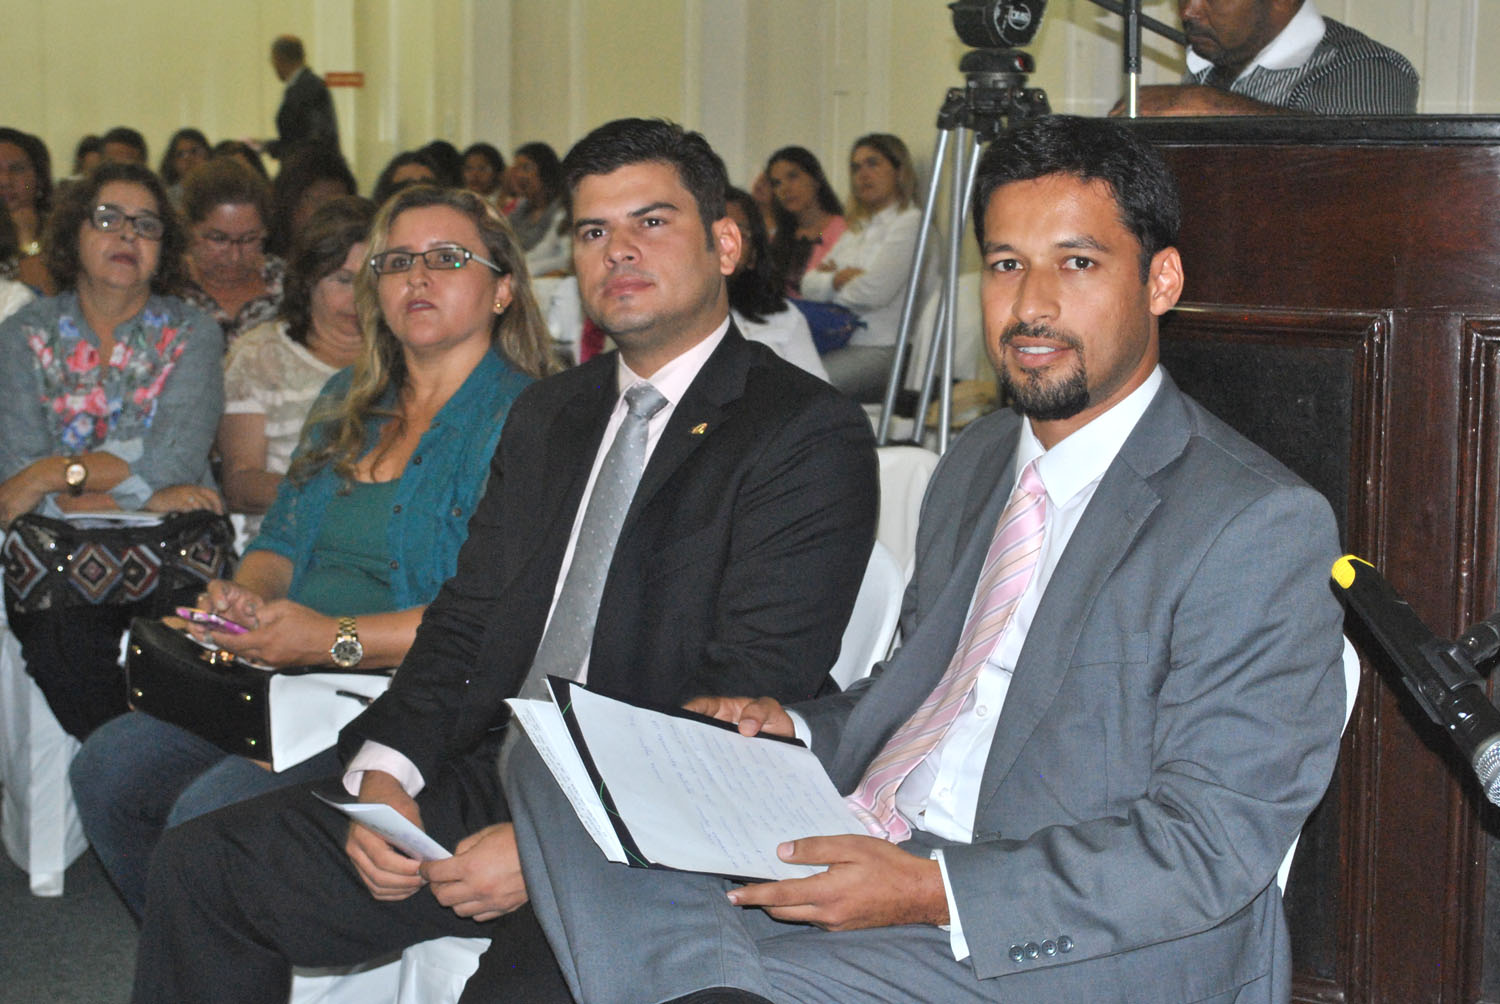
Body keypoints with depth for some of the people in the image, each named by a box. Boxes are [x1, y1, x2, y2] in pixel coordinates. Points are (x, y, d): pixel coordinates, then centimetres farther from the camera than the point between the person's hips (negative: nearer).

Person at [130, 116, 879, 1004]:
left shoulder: (809, 435, -7)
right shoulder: (547, 415, 19)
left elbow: (755, 700, -15)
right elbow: (467, 623, 16)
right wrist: (384, 772, -3)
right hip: (494, 781, 7)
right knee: (202, 863, -2)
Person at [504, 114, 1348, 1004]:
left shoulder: (1261, 528, -9)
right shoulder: (976, 465, 18)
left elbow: (1212, 848, -15)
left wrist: (933, 891, -23)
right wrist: (797, 733, 5)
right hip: (855, 852, 8)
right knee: (555, 763, -11)